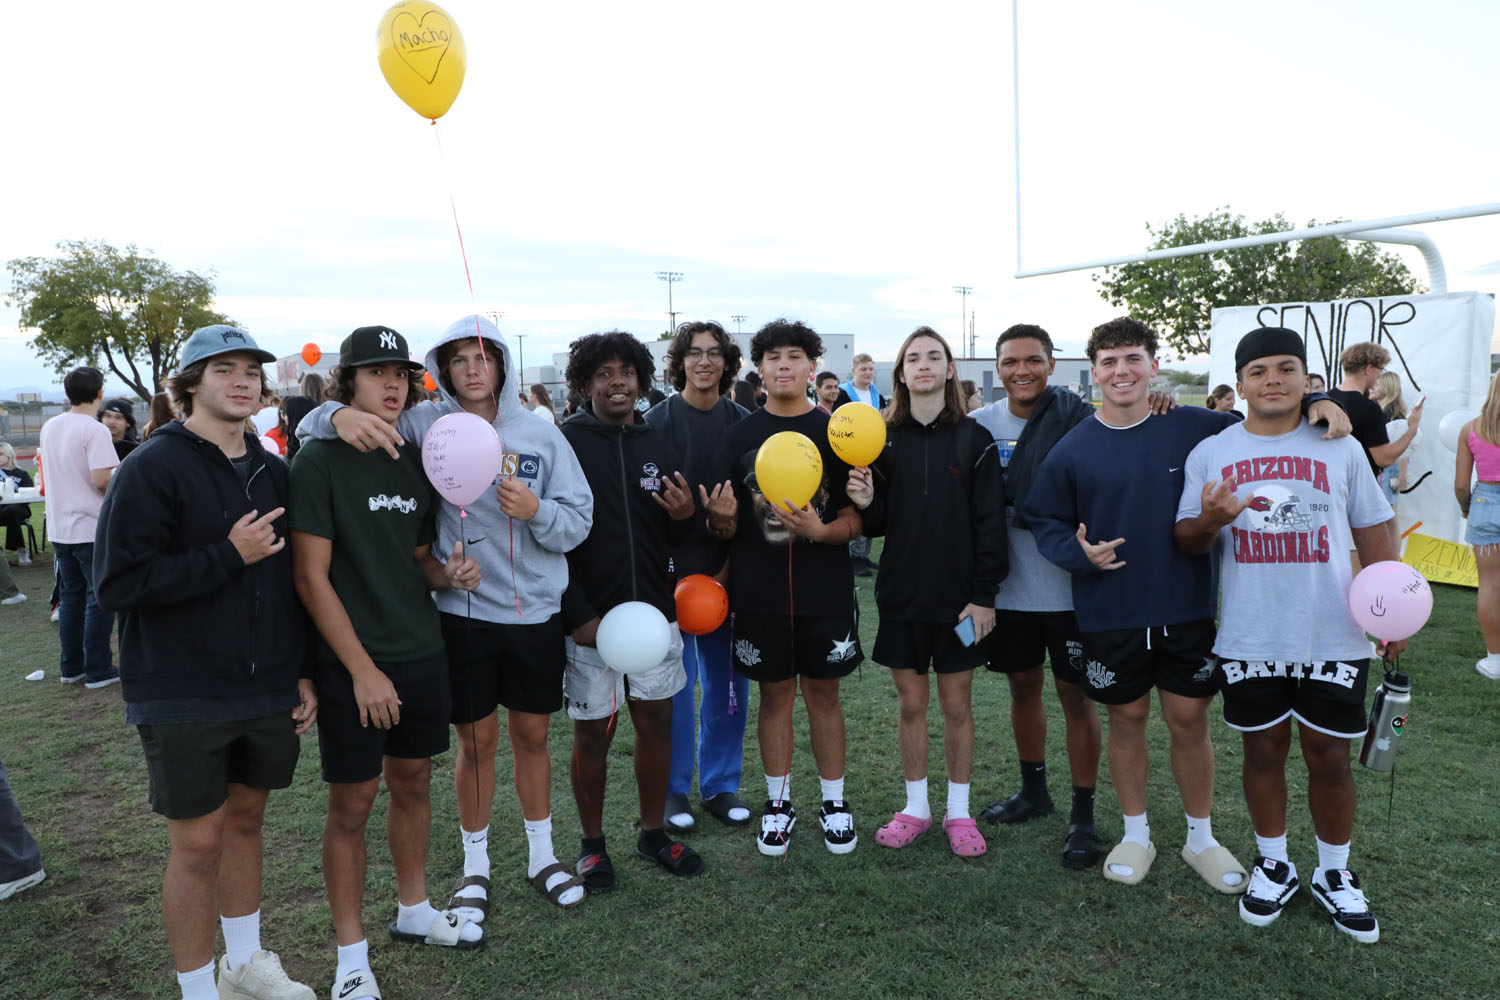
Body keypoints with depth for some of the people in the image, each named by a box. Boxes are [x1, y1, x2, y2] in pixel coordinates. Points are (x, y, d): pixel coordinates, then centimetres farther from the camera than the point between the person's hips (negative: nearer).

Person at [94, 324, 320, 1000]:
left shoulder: (272, 473, 8)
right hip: (184, 697, -5)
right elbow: (117, 583, -17)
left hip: (267, 691, 5)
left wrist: (303, 670, 10)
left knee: (245, 818, 17)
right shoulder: (153, 468, -10)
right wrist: (228, 556, -20)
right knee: (198, 841, 3)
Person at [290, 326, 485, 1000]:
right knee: (352, 804, 5)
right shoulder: (320, 461, -11)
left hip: (423, 653, 6)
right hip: (353, 665, -6)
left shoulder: (413, 461, 7)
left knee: (412, 781, 18)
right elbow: (312, 577, -14)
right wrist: (363, 670, -16)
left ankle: (413, 911, 38)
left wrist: (448, 573, -6)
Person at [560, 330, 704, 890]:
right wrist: (578, 615, -14)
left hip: (655, 613, 4)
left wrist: (684, 517, -10)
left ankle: (653, 833, 31)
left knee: (656, 722, 12)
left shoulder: (657, 445, 9)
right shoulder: (565, 443, -6)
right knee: (593, 734, 7)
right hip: (590, 620, -4)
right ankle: (592, 844, 27)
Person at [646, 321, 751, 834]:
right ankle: (673, 790, 20)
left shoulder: (741, 421, 6)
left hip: (728, 567, 3)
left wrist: (735, 509, -12)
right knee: (675, 681, 4)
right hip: (672, 566, -3)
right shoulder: (658, 420, -3)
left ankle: (720, 784, 27)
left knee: (728, 680, 10)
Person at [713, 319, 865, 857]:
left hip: (825, 589, 0)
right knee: (775, 693, 10)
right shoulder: (740, 435, 3)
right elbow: (728, 525, 2)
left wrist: (819, 530, -22)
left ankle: (833, 801, 26)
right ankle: (778, 802, 26)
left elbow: (855, 519, -1)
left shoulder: (837, 432, 1)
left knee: (823, 692, 9)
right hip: (759, 590, 1)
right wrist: (719, 521, -22)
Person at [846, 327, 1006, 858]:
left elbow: (990, 522, -5)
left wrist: (984, 595, -9)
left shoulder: (974, 439, -3)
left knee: (957, 703, 9)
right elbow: (877, 522, 5)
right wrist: (864, 504, -18)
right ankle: (916, 806, 27)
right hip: (901, 595, 2)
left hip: (959, 597, -1)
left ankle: (959, 810, 25)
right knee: (910, 702, 11)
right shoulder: (884, 438, 2)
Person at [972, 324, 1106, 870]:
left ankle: (1084, 814, 19)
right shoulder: (980, 424, 0)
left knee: (1076, 694, 5)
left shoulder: (1078, 418, -9)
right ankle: (1033, 790, 36)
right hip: (1008, 586, 4)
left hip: (1068, 585, -3)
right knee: (1022, 685, 17)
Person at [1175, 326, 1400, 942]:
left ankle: (1334, 874, 29)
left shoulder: (1340, 448, 4)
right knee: (1263, 750, 12)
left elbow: (1373, 533, 8)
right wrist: (1211, 519, -20)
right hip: (1249, 639, 0)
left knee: (1329, 755, 8)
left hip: (1333, 638, 0)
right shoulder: (1210, 453, 3)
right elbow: (1186, 540, 2)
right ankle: (1273, 864, 32)